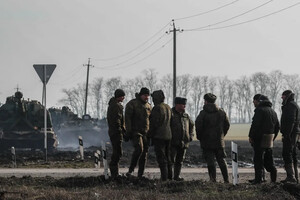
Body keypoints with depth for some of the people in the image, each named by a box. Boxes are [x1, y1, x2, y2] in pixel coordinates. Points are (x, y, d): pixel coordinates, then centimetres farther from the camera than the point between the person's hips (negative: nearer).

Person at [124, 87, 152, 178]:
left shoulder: (148, 106, 16)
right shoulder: (132, 104, -3)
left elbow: (151, 121, 22)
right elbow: (127, 118, -9)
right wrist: (128, 132, -16)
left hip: (145, 133, 6)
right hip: (135, 131, -6)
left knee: (144, 153, 2)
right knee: (139, 149, -24)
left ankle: (140, 174, 7)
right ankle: (131, 169, -13)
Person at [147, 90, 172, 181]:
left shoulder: (157, 108, -14)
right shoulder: (168, 107, 11)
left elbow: (154, 123, -16)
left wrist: (149, 135, -8)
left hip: (159, 136, -8)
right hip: (168, 135, 8)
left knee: (161, 158, -7)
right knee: (167, 157, 14)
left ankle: (164, 178, -10)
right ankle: (169, 177, 16)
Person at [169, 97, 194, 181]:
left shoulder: (186, 115, 14)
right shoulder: (171, 114, -5)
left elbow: (192, 125, 28)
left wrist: (191, 135, 15)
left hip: (183, 142, 6)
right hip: (173, 142, -6)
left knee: (180, 160, 9)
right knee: (171, 160, -7)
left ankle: (177, 176, 15)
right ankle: (169, 176, -3)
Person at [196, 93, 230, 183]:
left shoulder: (203, 113, -9)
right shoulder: (221, 112, 7)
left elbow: (198, 125, -15)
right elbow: (227, 125, 10)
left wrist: (199, 137, 0)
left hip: (207, 142, -4)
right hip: (219, 142, 4)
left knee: (210, 162, -1)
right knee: (222, 160, 10)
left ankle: (213, 179, -5)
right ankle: (226, 180, 8)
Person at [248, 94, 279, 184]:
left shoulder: (260, 110, -10)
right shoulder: (273, 111, 18)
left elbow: (255, 125, -19)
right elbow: (277, 126, 20)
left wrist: (251, 136, -12)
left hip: (260, 139, -8)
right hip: (270, 139, 8)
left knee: (258, 159, -5)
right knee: (268, 159, 16)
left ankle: (258, 179, -7)